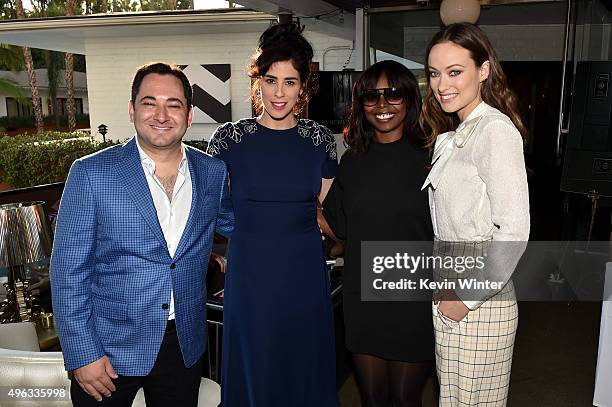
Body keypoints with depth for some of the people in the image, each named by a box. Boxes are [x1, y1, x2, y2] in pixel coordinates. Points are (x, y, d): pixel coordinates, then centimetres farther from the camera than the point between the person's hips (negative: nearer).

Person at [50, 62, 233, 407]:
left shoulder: (214, 172, -1)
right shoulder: (90, 173, -11)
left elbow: (230, 222, 18)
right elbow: (69, 270, -9)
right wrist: (83, 354, -11)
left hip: (185, 345, 3)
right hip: (108, 347, -3)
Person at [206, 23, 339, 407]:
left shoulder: (320, 139, 0)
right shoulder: (230, 138, -5)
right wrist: (224, 252, 5)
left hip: (305, 275, 2)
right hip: (249, 274, -1)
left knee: (306, 371, 15)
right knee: (254, 372, 13)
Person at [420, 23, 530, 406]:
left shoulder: (496, 130, -16)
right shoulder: (455, 135, 13)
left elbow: (514, 230, -22)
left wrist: (469, 299, -17)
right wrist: (445, 291, 11)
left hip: (479, 305, -8)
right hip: (451, 293, 9)